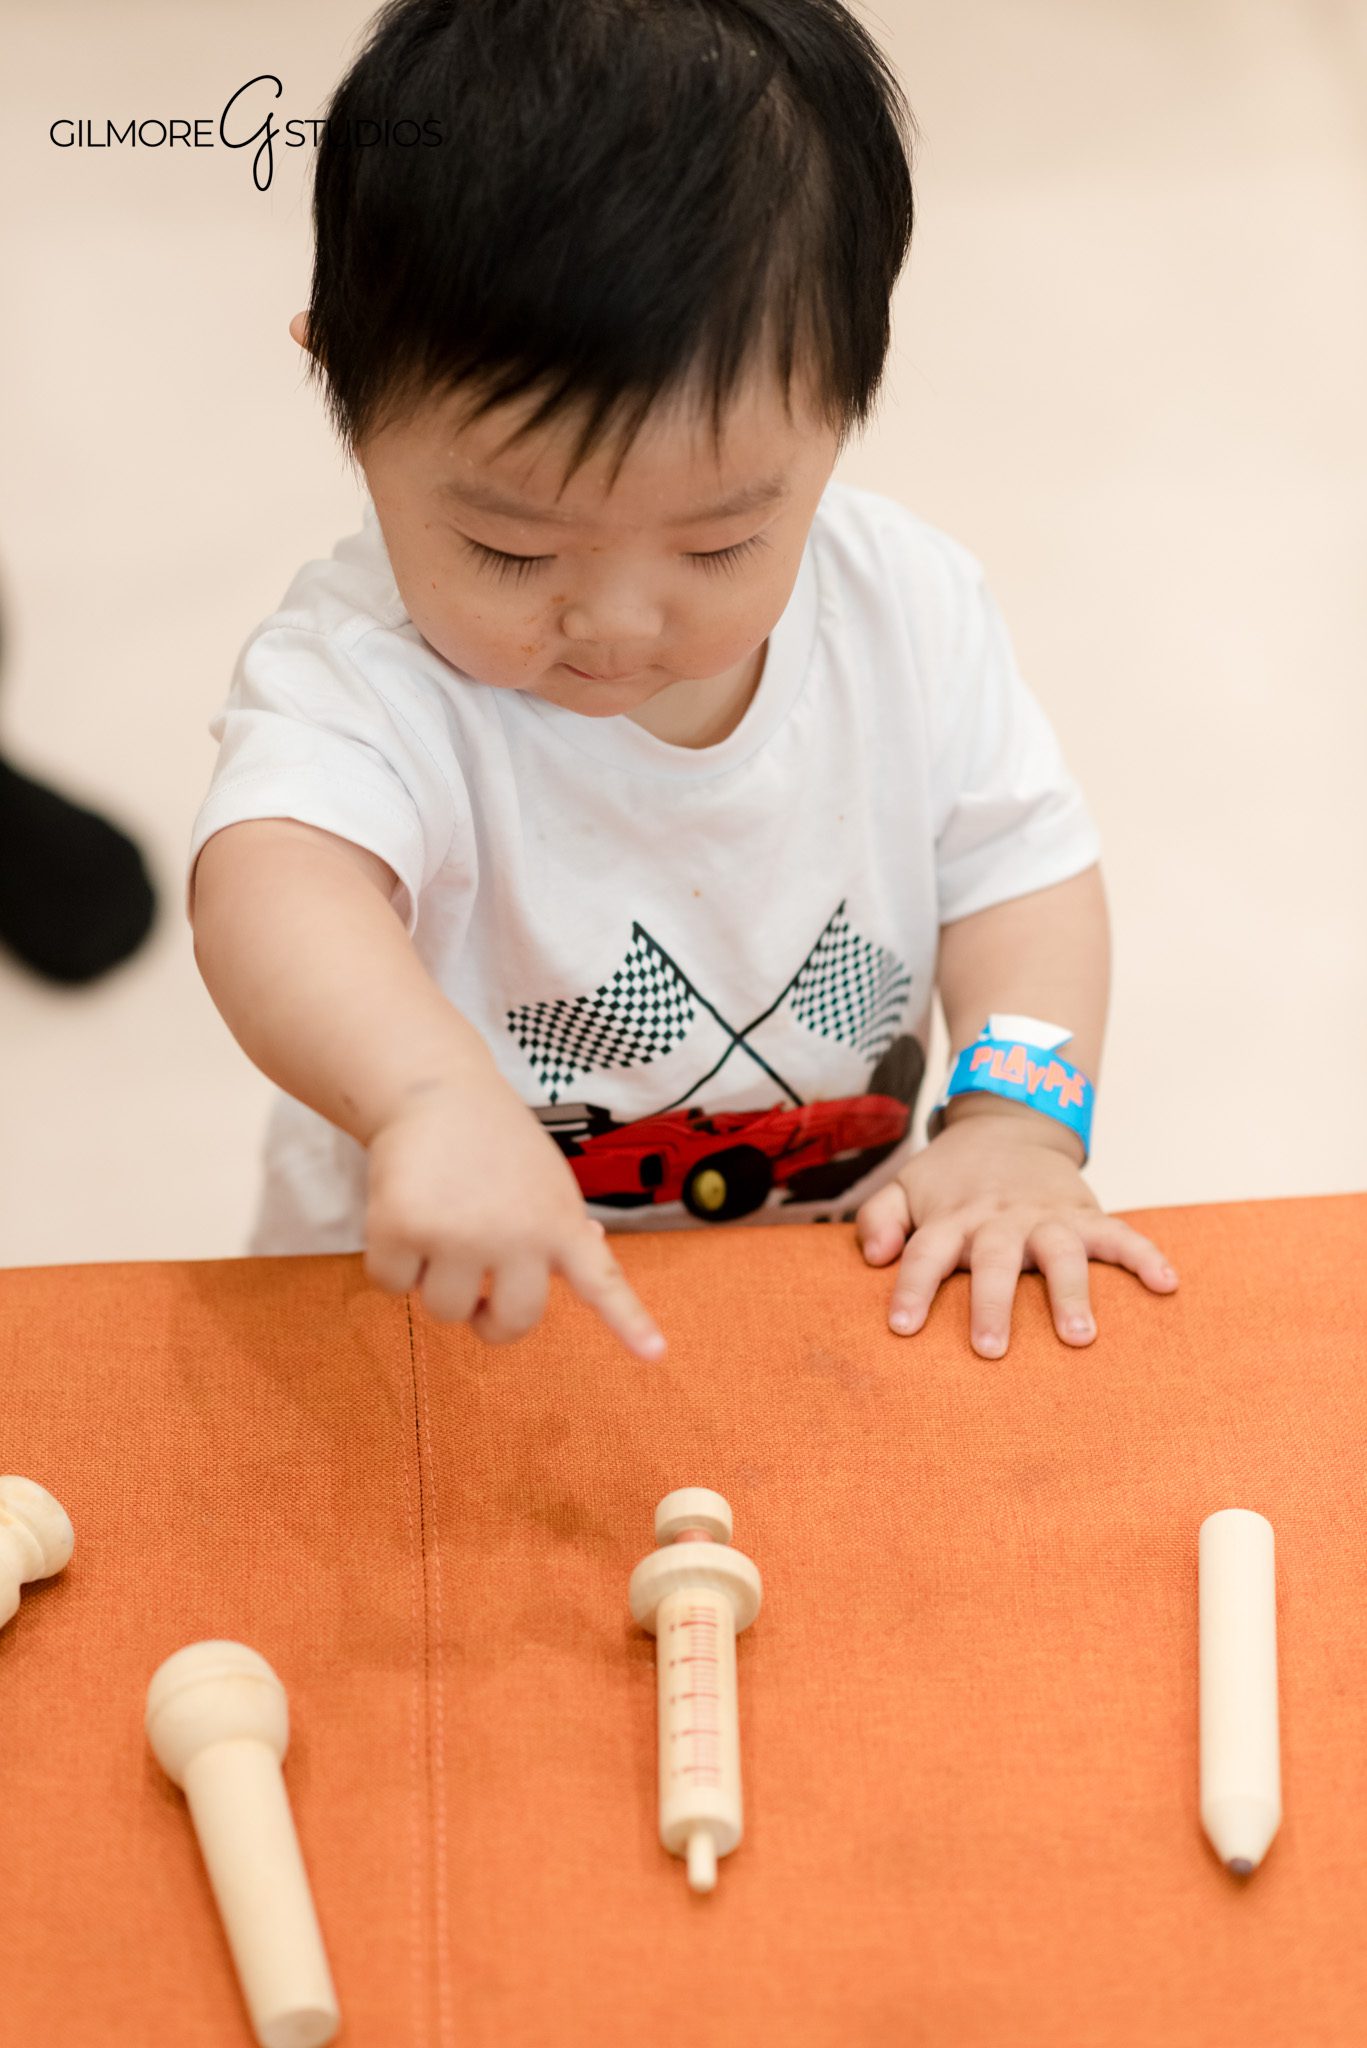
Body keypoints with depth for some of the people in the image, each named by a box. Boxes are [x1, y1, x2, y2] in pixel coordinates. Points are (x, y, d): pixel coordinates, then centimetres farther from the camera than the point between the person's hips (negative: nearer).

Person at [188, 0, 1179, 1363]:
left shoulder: (907, 605, -8)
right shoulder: (367, 673, -23)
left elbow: (1018, 863, 2)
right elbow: (271, 884, -42)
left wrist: (1016, 1122, -14)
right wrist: (436, 1093, -61)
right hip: (455, 1305, -3)